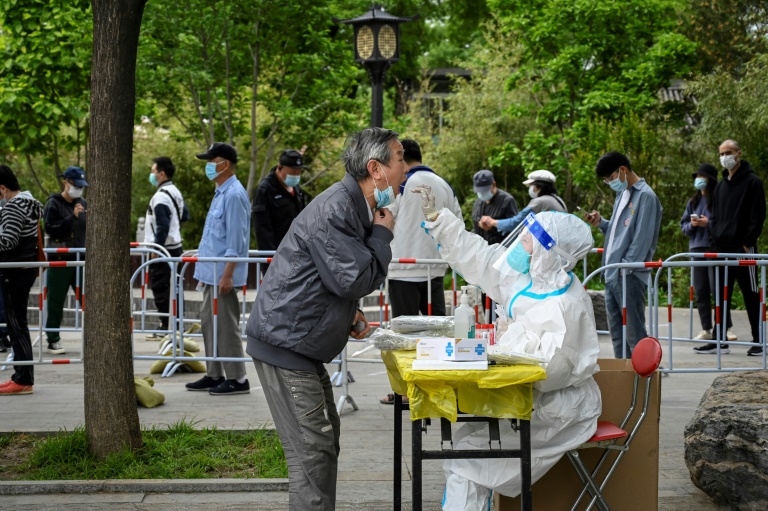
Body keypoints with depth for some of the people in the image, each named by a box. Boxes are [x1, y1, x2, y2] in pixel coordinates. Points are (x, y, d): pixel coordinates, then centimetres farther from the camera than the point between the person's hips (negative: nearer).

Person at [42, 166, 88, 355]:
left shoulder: (82, 203, 11)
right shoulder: (54, 203, -4)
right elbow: (50, 229, -14)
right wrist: (72, 217, -22)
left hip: (80, 259, 5)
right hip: (59, 260, -4)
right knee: (56, 302, 1)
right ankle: (53, 340, 10)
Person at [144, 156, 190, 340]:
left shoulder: (161, 196, -17)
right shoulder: (175, 192, 13)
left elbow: (163, 226, -22)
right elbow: (185, 216, 22)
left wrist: (156, 247, -19)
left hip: (163, 249, -10)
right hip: (174, 246, 10)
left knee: (160, 288, -7)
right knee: (170, 288, 13)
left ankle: (166, 327, -6)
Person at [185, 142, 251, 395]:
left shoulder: (234, 195, -15)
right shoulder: (221, 193, 15)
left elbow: (236, 239, -19)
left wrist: (227, 274, -21)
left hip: (222, 273, -10)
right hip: (211, 271, 10)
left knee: (226, 326, -5)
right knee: (209, 322, 14)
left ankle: (237, 379, 2)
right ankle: (214, 375, 21)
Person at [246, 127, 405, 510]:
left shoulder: (357, 208, 13)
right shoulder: (334, 210, -19)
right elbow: (354, 280, -23)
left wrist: (350, 313, 9)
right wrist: (382, 234, -10)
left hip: (300, 344, 11)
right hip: (285, 342, -11)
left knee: (325, 440, 18)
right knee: (312, 451, -10)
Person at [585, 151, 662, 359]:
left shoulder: (645, 196, -10)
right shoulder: (622, 194, 18)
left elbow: (642, 237, -15)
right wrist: (601, 223, 7)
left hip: (630, 276, -9)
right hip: (612, 274, 9)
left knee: (634, 333, -7)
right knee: (616, 332, 13)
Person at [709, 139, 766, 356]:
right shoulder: (720, 186, 17)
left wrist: (748, 242, -14)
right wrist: (716, 236, 8)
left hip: (743, 247, -7)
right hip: (722, 248, 7)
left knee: (750, 294, -3)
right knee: (721, 294, 8)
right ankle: (720, 339, 13)